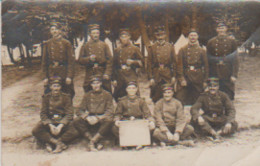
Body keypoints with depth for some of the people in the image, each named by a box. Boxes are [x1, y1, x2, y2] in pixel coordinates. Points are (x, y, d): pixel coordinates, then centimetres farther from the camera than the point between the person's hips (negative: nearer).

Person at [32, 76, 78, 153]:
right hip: (49, 121, 1)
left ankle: (50, 143, -21)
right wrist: (50, 125, -19)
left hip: (63, 121, -1)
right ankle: (60, 143, -25)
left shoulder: (66, 97, 0)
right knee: (36, 131, -28)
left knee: (74, 132, -31)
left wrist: (60, 126, -20)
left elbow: (69, 114, -5)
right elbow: (43, 113, -1)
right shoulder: (46, 97, 3)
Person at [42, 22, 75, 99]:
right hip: (51, 75, 2)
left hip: (64, 74, -2)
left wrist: (69, 76, -11)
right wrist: (46, 77, 2)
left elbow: (71, 61, -4)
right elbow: (44, 61, 8)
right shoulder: (47, 44, 6)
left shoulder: (66, 43, -1)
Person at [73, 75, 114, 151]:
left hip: (101, 119, -2)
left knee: (109, 121, -36)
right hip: (89, 120, 2)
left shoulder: (107, 94, 5)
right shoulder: (87, 95, 12)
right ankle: (96, 143, -26)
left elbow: (110, 111, -4)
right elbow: (80, 111, 6)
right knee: (76, 121, -26)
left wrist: (98, 118, -20)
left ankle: (92, 142, -28)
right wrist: (87, 117, -16)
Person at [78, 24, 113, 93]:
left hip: (103, 75, 0)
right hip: (90, 76, 0)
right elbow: (80, 60, 5)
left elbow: (109, 61, 3)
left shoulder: (104, 45, 8)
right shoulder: (85, 46, 9)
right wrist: (89, 59, -13)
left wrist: (107, 73, -8)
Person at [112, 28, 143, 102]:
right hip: (119, 78, 3)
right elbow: (114, 66, 13)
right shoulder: (117, 50, 14)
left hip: (131, 78, -2)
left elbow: (141, 62, 6)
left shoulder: (135, 49, 6)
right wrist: (114, 79, 7)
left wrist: (133, 62, -12)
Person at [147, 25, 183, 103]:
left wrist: (174, 76, 0)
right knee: (156, 97, 2)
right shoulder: (152, 48, 3)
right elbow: (149, 63, 1)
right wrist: (151, 78, -5)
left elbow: (175, 62, 6)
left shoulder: (170, 47, 6)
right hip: (156, 75, -1)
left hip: (168, 75, 1)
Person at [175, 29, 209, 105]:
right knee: (181, 99, -4)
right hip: (185, 77, -1)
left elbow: (206, 66, 6)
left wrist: (205, 81, 1)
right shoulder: (183, 50, 3)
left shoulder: (201, 51, 6)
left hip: (198, 79, 1)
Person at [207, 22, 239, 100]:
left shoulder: (231, 41, 2)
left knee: (228, 97, 3)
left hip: (227, 76, -1)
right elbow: (208, 59, 9)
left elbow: (235, 60, -2)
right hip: (214, 75, 1)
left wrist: (234, 75, -8)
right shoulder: (211, 42, 6)